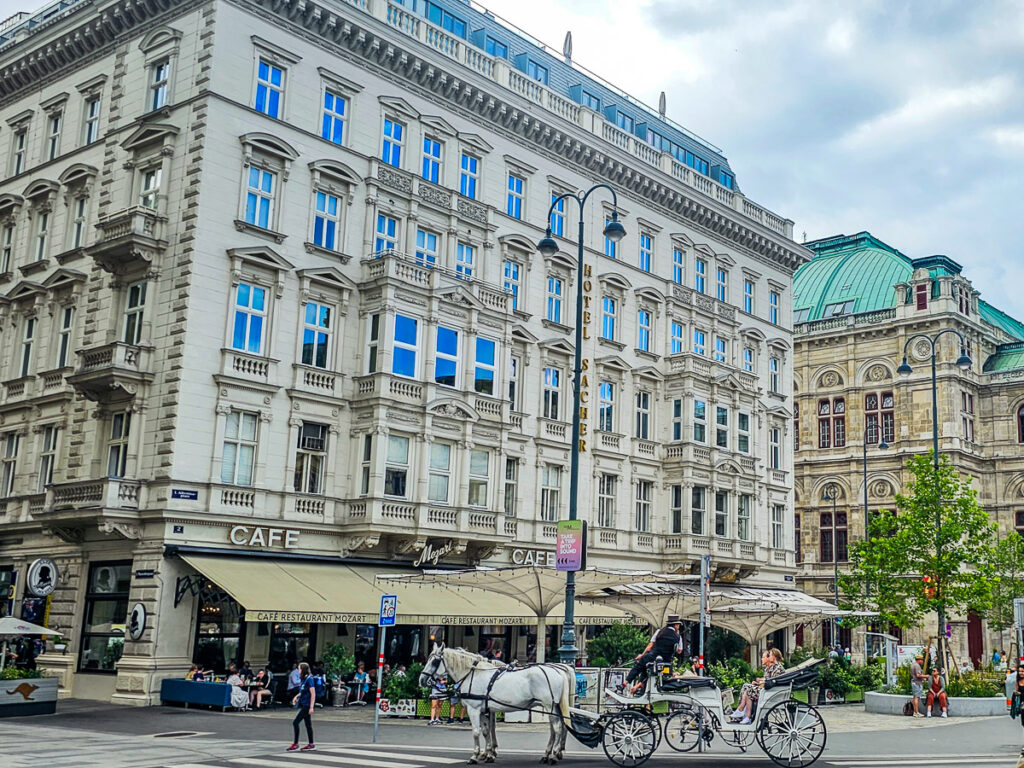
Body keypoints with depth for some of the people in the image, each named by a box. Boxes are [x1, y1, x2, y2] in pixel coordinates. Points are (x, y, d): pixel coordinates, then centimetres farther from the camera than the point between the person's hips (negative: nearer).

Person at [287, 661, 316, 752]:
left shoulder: (309, 679, -16)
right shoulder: (302, 679, 11)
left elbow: (313, 694, -18)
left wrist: (311, 707, -21)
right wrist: (296, 696, 10)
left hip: (307, 705, -9)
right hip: (303, 704, 9)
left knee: (295, 722, -9)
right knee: (308, 724, 11)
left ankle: (295, 744, -3)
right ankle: (311, 744, 17)